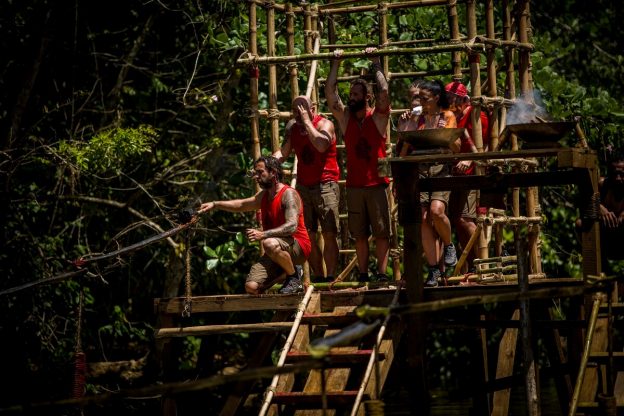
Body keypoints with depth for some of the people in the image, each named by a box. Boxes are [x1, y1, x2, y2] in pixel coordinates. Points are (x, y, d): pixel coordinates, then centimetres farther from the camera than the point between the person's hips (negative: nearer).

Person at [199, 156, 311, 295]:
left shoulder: (288, 194, -14)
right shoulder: (263, 195, 14)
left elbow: (292, 226, -27)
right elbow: (241, 205, 25)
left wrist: (263, 234, -37)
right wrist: (215, 204, 12)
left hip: (298, 247, -8)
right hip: (277, 252, 8)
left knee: (270, 244, -42)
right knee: (251, 287, -12)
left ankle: (294, 276, -14)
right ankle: (286, 273, 14)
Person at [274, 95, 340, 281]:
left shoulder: (325, 124, -7)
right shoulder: (292, 127, 12)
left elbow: (322, 145, -27)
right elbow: (283, 151, 9)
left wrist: (307, 121, -20)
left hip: (325, 184, -6)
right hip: (303, 186, 6)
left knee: (329, 234, -11)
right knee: (307, 235, 1)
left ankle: (330, 277, -11)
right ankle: (318, 277, 7)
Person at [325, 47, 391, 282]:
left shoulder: (378, 117, -1)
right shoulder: (344, 118, 8)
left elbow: (384, 91, -15)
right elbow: (330, 92, 2)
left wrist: (376, 64, -9)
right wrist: (336, 64, 1)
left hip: (376, 183, -3)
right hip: (354, 185, 3)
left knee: (381, 231, -3)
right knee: (359, 234, 5)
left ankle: (382, 273, -1)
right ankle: (363, 275, 9)